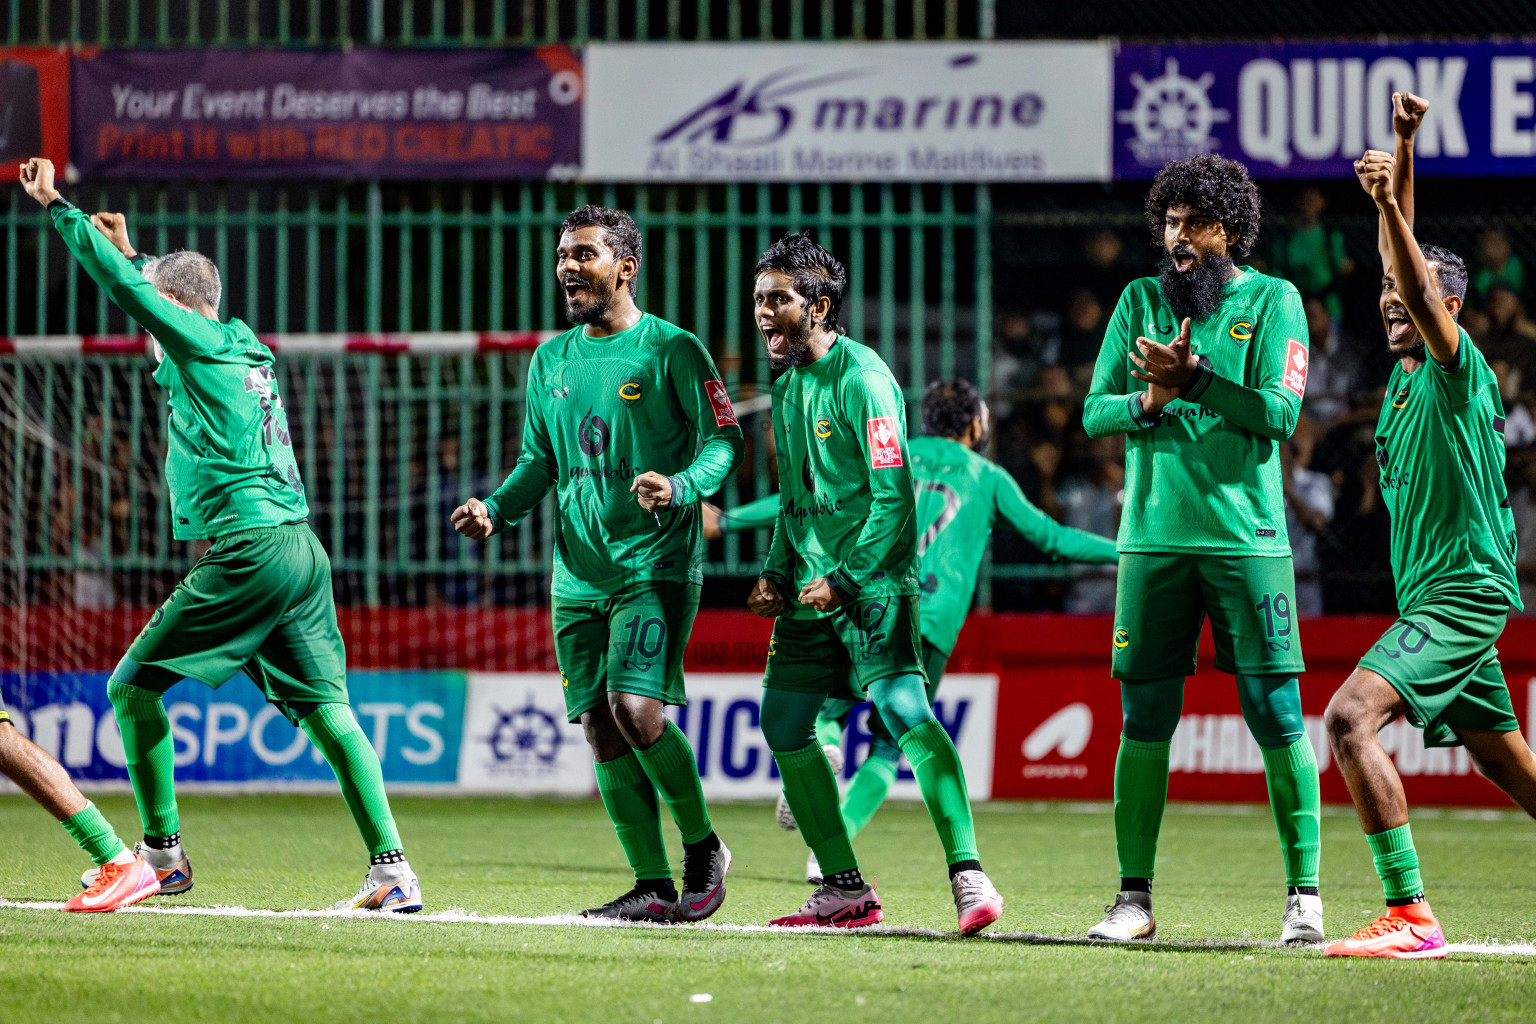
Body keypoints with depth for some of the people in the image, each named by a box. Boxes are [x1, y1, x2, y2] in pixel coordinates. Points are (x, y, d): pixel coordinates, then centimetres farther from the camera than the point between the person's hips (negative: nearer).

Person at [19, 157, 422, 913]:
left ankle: (161, 852, 2)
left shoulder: (200, 345, -3)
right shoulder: (244, 348, 20)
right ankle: (392, 870, -6)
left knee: (132, 685, 1)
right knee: (325, 708, 3)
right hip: (302, 548, 9)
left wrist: (55, 206, -2)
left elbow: (126, 288, -8)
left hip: (248, 550, -9)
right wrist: (129, 249, 48)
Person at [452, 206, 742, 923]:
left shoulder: (672, 351, -4)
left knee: (636, 709, -20)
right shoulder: (551, 360, 14)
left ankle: (702, 845, 2)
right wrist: (496, 509, 3)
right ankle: (653, 887, 7)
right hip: (578, 574, 6)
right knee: (600, 727, 1)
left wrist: (679, 487, -23)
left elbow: (724, 440, -5)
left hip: (656, 563, -6)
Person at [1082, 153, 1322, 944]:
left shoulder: (1272, 300, 3)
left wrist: (1194, 378, -18)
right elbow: (1094, 411, 8)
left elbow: (1280, 412, -9)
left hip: (1247, 538, -3)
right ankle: (1134, 898, 8)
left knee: (1277, 717, -3)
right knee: (1144, 721, 2)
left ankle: (1303, 893, 4)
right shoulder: (1140, 301, 12)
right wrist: (1149, 401, -12)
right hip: (1154, 537, 3)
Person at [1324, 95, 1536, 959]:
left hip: (1464, 590, -10)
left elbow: (1425, 289, -27)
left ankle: (1410, 916, -29)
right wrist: (1404, 152, 10)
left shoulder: (1458, 367, -9)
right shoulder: (1408, 374, 13)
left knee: (1352, 717, -25)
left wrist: (1391, 207, -37)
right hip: (1438, 596, 10)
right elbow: (1403, 270, 16)